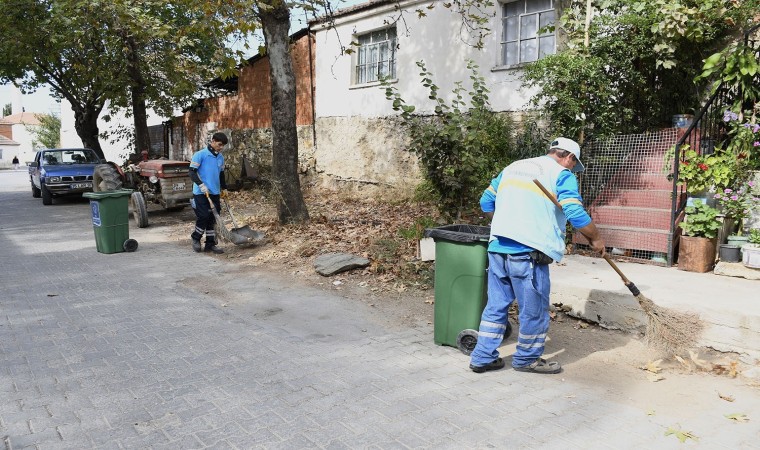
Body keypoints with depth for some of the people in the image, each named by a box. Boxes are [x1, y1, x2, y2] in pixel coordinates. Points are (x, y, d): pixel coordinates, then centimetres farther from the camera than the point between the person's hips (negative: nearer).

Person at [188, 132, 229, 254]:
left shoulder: (221, 157, 11)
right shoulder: (200, 155, -9)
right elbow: (192, 172, -11)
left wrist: (224, 189, 22)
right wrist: (202, 186, -19)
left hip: (215, 193, 6)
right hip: (201, 193, -6)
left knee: (212, 218, 7)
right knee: (203, 217, -9)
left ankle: (210, 244, 14)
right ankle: (196, 238, 15)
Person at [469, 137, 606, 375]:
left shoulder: (513, 167, 21)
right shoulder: (561, 174, 1)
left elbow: (486, 202, 23)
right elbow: (576, 214, -11)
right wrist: (596, 238, 4)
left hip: (497, 248, 7)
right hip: (528, 252, -7)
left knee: (496, 305, 15)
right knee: (534, 309, 10)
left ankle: (483, 357, 20)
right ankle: (527, 359, 24)